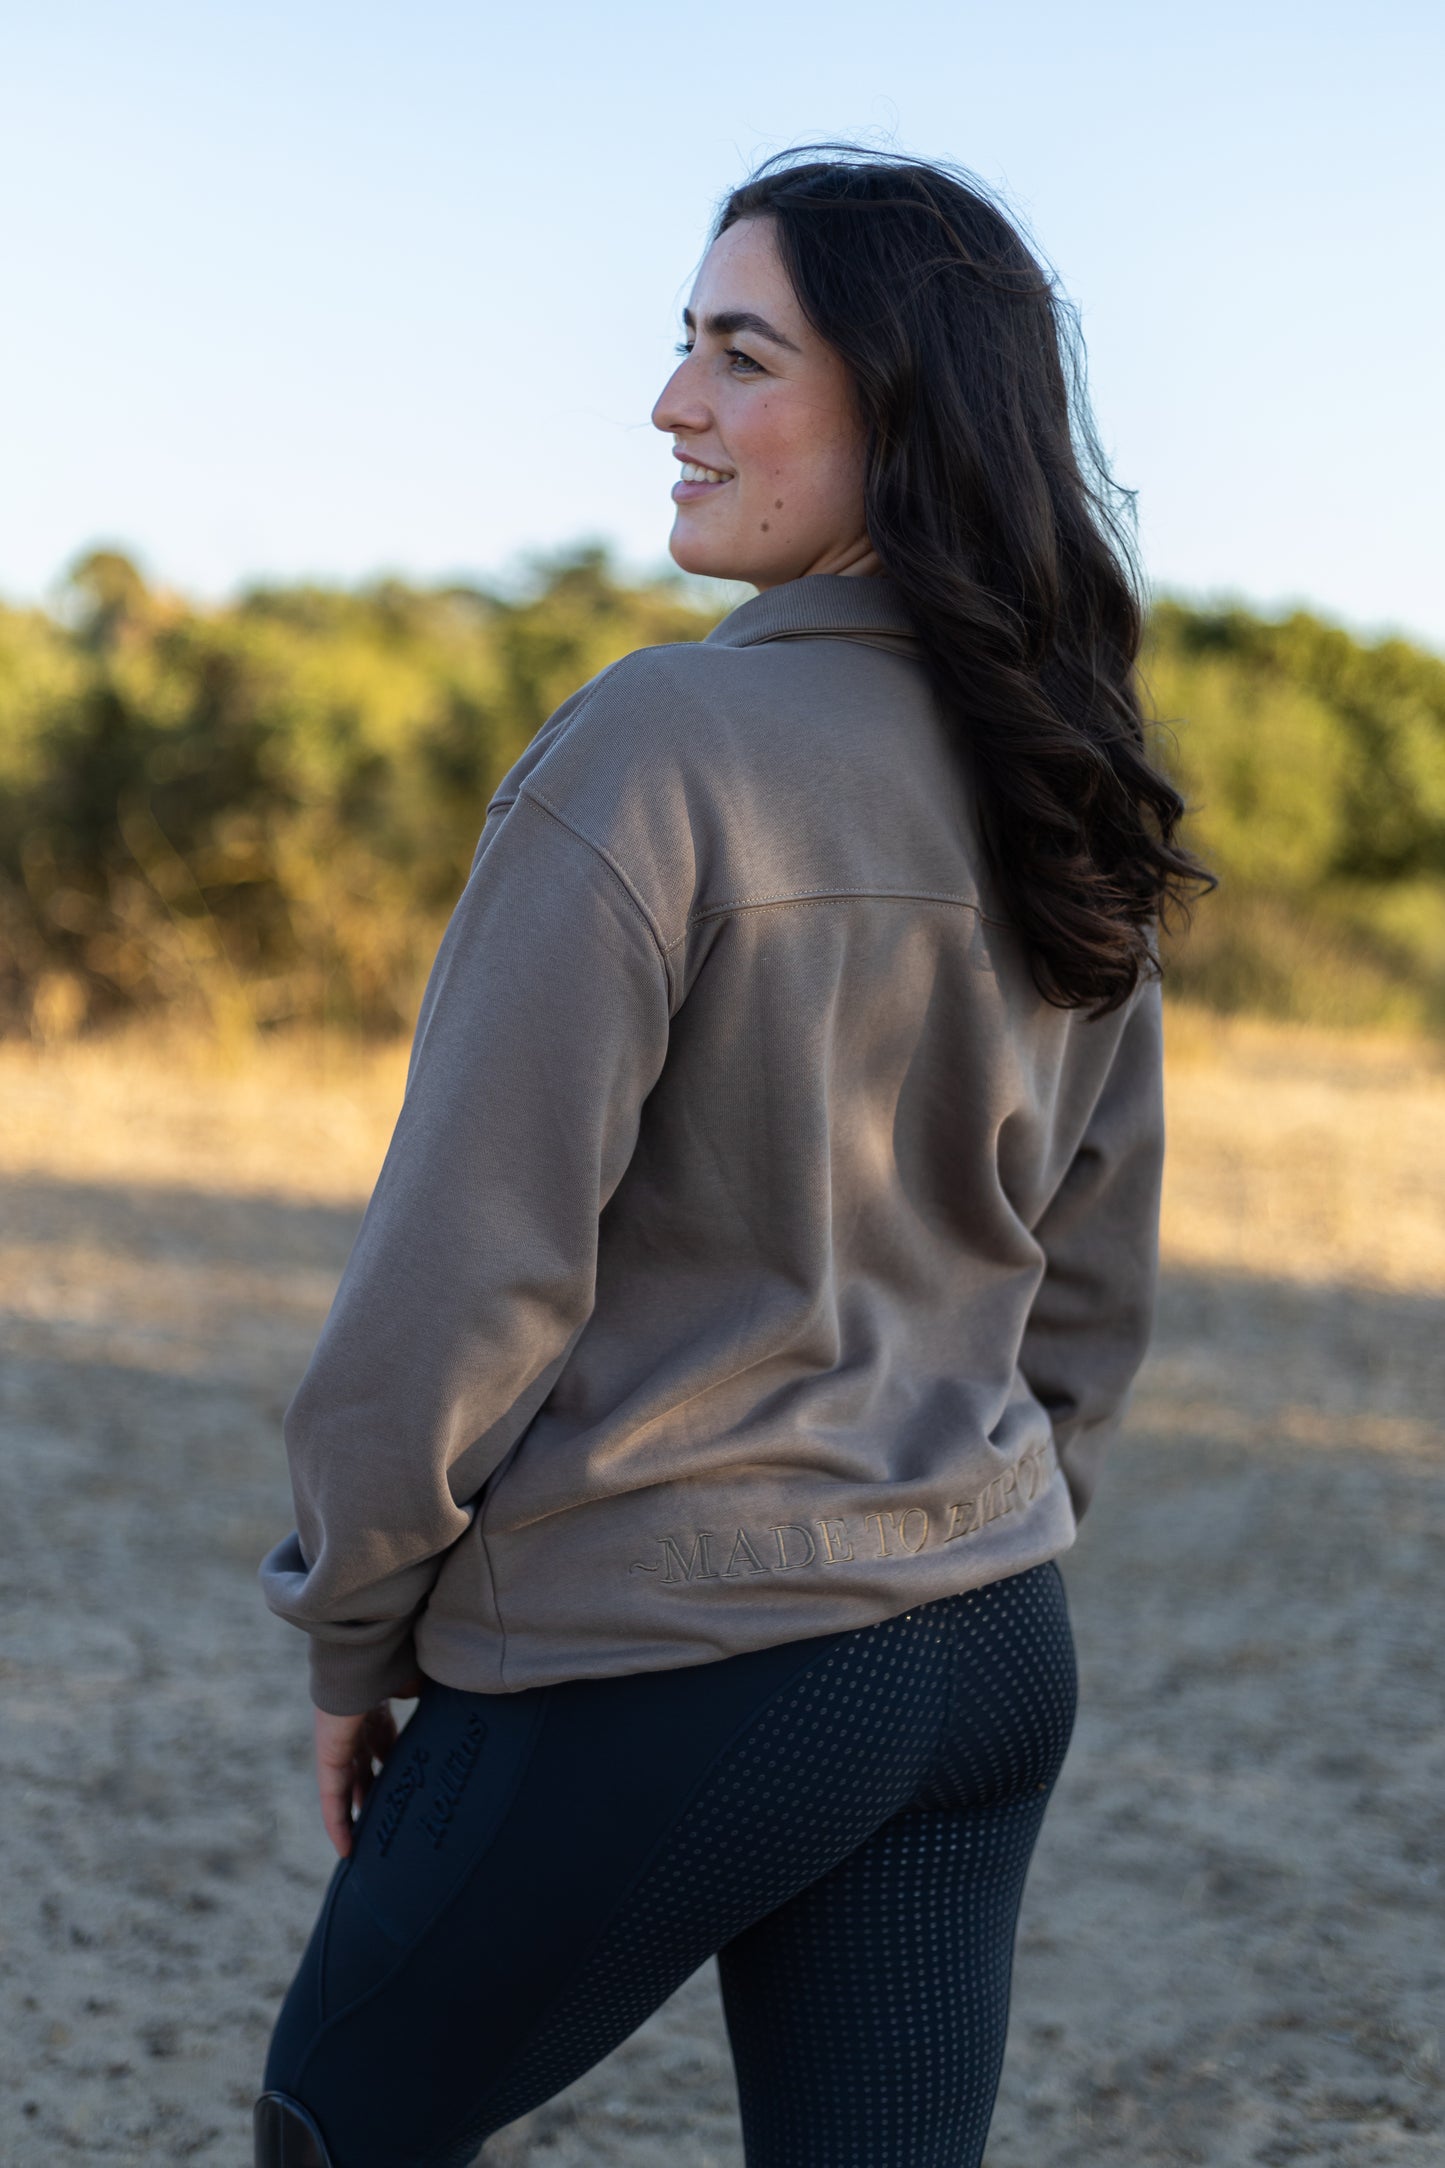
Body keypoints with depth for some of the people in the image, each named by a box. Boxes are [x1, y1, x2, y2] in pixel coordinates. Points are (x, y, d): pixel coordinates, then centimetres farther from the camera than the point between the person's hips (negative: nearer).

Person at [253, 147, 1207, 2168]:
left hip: (648, 1680, -6)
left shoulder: (657, 748, -18)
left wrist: (353, 1629, -4)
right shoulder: (1070, 808, 5)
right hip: (996, 1664, 7)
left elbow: (469, 1261, -17)